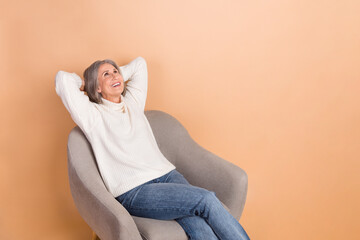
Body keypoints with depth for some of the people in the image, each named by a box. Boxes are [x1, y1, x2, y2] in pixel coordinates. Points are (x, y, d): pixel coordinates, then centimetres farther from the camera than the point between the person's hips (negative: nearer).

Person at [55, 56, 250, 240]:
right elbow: (62, 79, -8)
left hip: (165, 173, 5)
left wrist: (118, 74, 26)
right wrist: (84, 85, 11)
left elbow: (139, 63, 30)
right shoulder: (93, 115, 2)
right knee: (206, 199, -25)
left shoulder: (133, 102, 20)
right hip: (134, 192, -5)